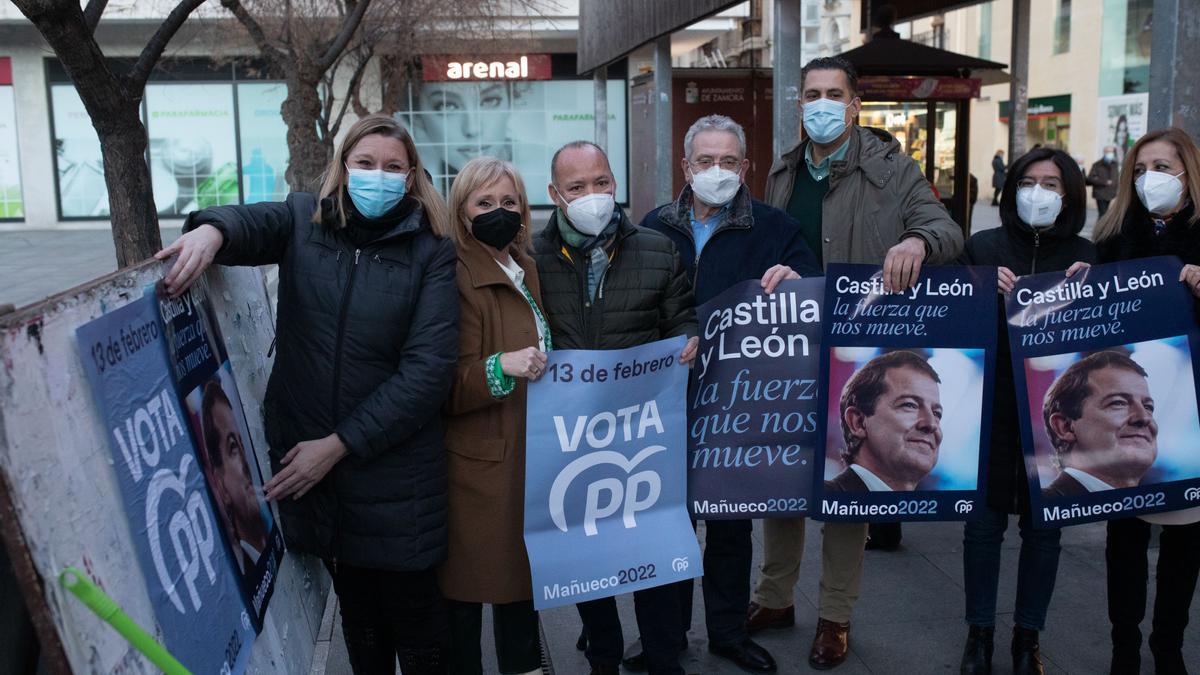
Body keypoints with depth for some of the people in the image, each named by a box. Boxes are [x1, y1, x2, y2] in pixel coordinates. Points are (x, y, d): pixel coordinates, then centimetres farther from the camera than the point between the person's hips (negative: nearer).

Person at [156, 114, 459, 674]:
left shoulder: (432, 253, -6)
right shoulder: (303, 221, 4)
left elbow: (428, 369, -13)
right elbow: (253, 221, -16)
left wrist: (339, 445, -15)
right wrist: (214, 229, -41)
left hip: (394, 473, -2)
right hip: (307, 461, 3)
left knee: (414, 618, 9)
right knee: (357, 613, 20)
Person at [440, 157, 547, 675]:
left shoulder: (526, 270, 11)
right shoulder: (456, 278, -15)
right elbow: (444, 386, -21)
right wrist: (500, 367, -33)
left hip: (526, 453, 8)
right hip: (477, 462, -8)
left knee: (521, 565, 19)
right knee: (468, 582, 2)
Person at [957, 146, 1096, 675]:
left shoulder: (1085, 256, 6)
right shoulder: (982, 247, 3)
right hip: (992, 408, -1)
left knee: (1043, 528, 9)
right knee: (984, 523, 4)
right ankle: (979, 632, 20)